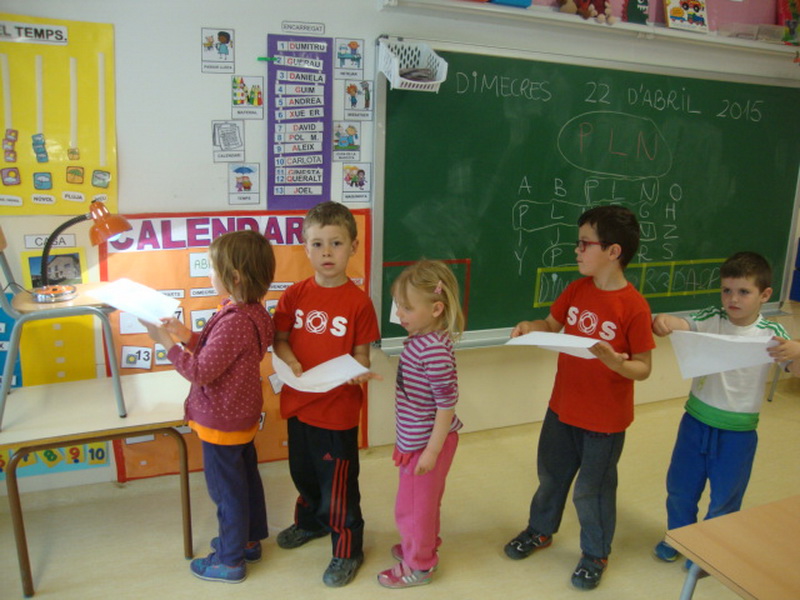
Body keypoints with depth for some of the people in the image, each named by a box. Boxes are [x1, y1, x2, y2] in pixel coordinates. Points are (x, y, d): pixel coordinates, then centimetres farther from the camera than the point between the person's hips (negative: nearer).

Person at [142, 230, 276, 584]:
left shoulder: (234, 322, -31)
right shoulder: (252, 312, -1)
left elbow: (201, 371, -27)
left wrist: (167, 342, -19)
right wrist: (188, 337, 0)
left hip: (221, 423, -9)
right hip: (242, 416, 9)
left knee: (226, 490, 8)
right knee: (246, 479, 23)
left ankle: (230, 561, 26)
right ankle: (248, 540, 42)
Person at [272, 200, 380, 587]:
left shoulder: (358, 301, -14)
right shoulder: (295, 295, -4)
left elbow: (361, 353, -9)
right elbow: (279, 338, 3)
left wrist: (357, 373, -29)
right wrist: (291, 362, -17)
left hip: (338, 407, -5)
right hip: (298, 401, 5)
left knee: (339, 482, 8)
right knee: (303, 471, 26)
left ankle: (347, 550, 30)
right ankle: (310, 520, 53)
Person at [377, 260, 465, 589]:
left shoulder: (435, 351, -30)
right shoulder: (420, 338, -2)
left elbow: (447, 404, -26)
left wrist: (432, 450, -19)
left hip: (426, 441, -8)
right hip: (415, 437, 8)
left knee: (414, 503, 11)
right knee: (421, 499, 27)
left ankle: (417, 565, 31)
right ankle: (422, 544, 48)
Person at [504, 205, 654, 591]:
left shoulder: (633, 306, -21)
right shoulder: (577, 290, -4)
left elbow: (643, 369, -15)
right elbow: (552, 325, 11)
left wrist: (615, 362, -35)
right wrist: (530, 326, -10)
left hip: (605, 419, -6)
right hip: (562, 407, 6)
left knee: (593, 489, 13)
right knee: (551, 474, 23)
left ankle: (596, 555, 38)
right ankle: (540, 530, 47)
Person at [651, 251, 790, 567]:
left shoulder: (770, 334, -12)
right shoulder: (711, 320, -10)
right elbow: (683, 325, -27)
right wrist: (664, 321, -51)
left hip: (738, 432, -1)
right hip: (696, 421, 1)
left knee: (725, 497, 16)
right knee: (680, 485, 18)